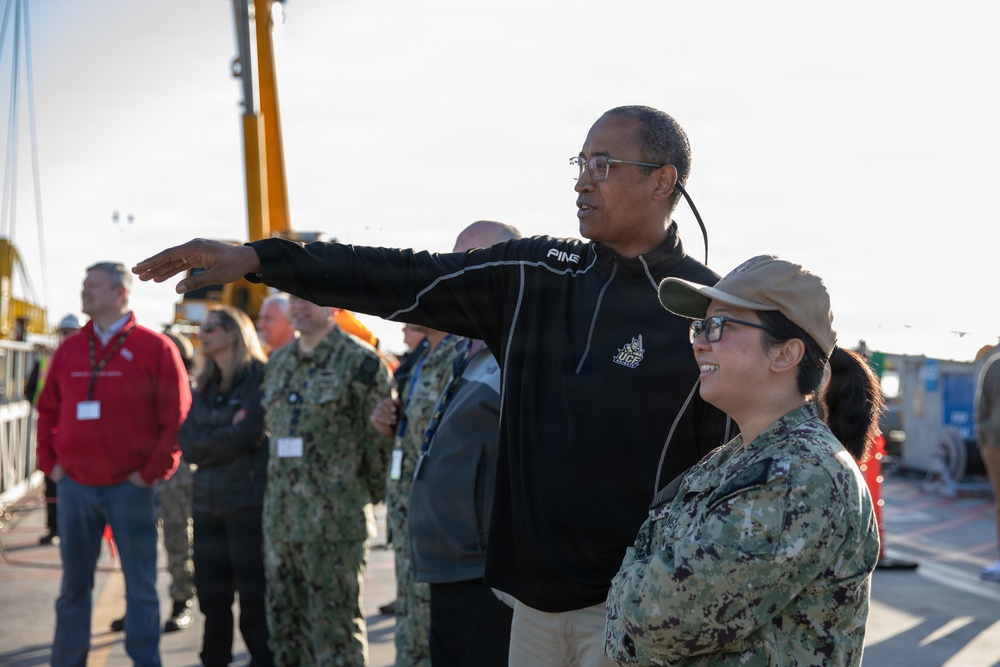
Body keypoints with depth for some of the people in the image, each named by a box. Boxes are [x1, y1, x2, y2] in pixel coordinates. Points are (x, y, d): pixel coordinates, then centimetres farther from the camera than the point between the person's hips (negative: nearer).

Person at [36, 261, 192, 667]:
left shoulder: (154, 348, -4)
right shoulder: (69, 350, 11)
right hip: (74, 487, 4)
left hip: (130, 487, -4)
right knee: (74, 584, 11)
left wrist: (153, 471, -9)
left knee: (141, 586, 3)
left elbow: (177, 417, -7)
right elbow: (47, 411, 17)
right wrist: (49, 462, 6)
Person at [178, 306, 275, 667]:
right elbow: (187, 443, 5)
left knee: (253, 596, -3)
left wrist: (206, 440, 0)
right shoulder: (205, 386, 15)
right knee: (211, 595, 12)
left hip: (248, 501, -6)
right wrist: (224, 436, -8)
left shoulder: (260, 377, -5)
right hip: (208, 502, 7)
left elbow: (247, 436, -14)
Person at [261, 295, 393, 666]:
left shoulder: (360, 363, -8)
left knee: (336, 636, -3)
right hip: (280, 522, 7)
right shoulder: (278, 363, 14)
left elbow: (380, 441, -8)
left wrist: (370, 496, -3)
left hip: (334, 525, -7)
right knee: (286, 636, 13)